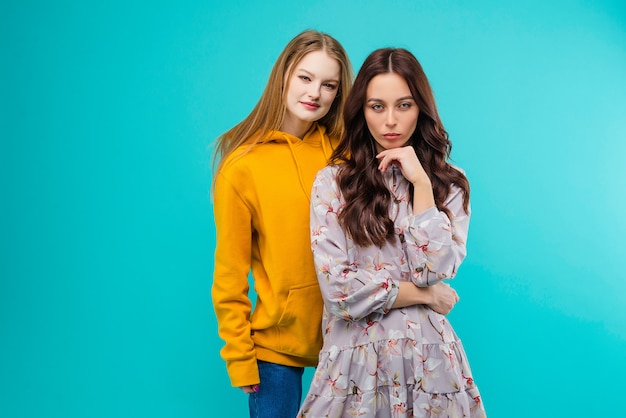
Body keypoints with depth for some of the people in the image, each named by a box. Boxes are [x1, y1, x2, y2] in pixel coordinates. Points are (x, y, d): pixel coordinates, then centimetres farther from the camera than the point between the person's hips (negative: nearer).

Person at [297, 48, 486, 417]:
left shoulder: (449, 183, 2)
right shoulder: (332, 182, -5)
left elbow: (436, 270, -11)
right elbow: (340, 290, -13)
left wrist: (421, 182, -13)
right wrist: (424, 295, -6)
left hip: (430, 356, 2)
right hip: (357, 357, -1)